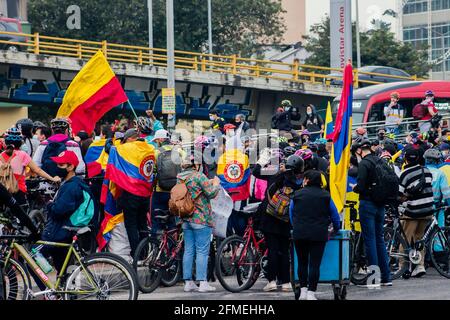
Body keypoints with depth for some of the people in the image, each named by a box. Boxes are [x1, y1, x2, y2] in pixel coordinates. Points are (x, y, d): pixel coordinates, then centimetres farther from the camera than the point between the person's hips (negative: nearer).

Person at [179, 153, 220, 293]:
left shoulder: (180, 178, 9)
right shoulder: (199, 176, -12)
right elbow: (211, 193, -15)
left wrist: (209, 183, 18)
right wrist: (216, 183, 4)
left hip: (186, 220, 7)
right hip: (201, 219, -7)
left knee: (188, 251, 9)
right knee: (202, 251, -4)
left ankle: (188, 282, 9)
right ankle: (202, 283, -5)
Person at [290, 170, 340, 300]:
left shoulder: (297, 195, 8)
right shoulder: (326, 196, 6)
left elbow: (291, 215, 17)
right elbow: (335, 216, 13)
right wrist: (336, 229, 31)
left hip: (299, 234, 1)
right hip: (319, 235, -1)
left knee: (302, 262, 12)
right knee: (315, 264, -2)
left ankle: (303, 291, 10)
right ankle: (311, 293, -5)